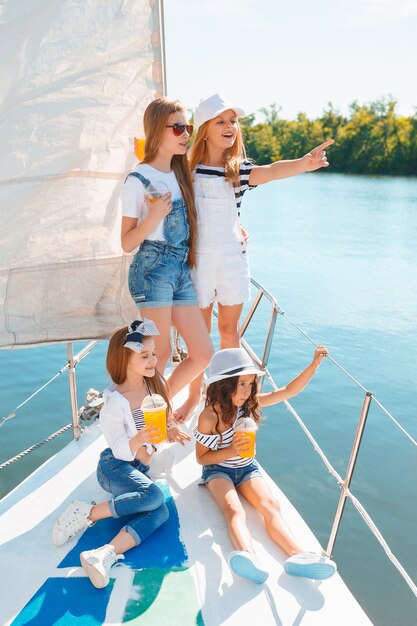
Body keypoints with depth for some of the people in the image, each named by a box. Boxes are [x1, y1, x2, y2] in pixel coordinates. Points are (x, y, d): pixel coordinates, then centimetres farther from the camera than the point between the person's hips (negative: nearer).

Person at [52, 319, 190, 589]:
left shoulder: (155, 385, 5)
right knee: (153, 495, -33)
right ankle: (88, 513, -18)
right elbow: (120, 450, -15)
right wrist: (139, 440, -36)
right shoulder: (115, 402, -13)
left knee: (160, 512, -24)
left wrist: (170, 432, -4)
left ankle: (105, 554, -35)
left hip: (140, 469, 6)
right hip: (115, 466, -6)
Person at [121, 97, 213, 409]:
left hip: (181, 271, 7)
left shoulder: (181, 173, 15)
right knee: (161, 353, -3)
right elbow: (127, 243, -5)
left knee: (204, 354, 5)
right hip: (153, 268, -7)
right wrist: (154, 216, -20)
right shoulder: (139, 179, -6)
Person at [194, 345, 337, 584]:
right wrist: (230, 451, -25)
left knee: (271, 505, -23)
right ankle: (249, 556, -62)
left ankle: (297, 554, -45)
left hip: (247, 468, 5)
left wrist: (314, 364, -13)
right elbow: (202, 457, -9)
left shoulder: (251, 403, -3)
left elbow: (288, 391, -4)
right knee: (234, 509, -34)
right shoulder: (209, 416, -17)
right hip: (218, 470, -5)